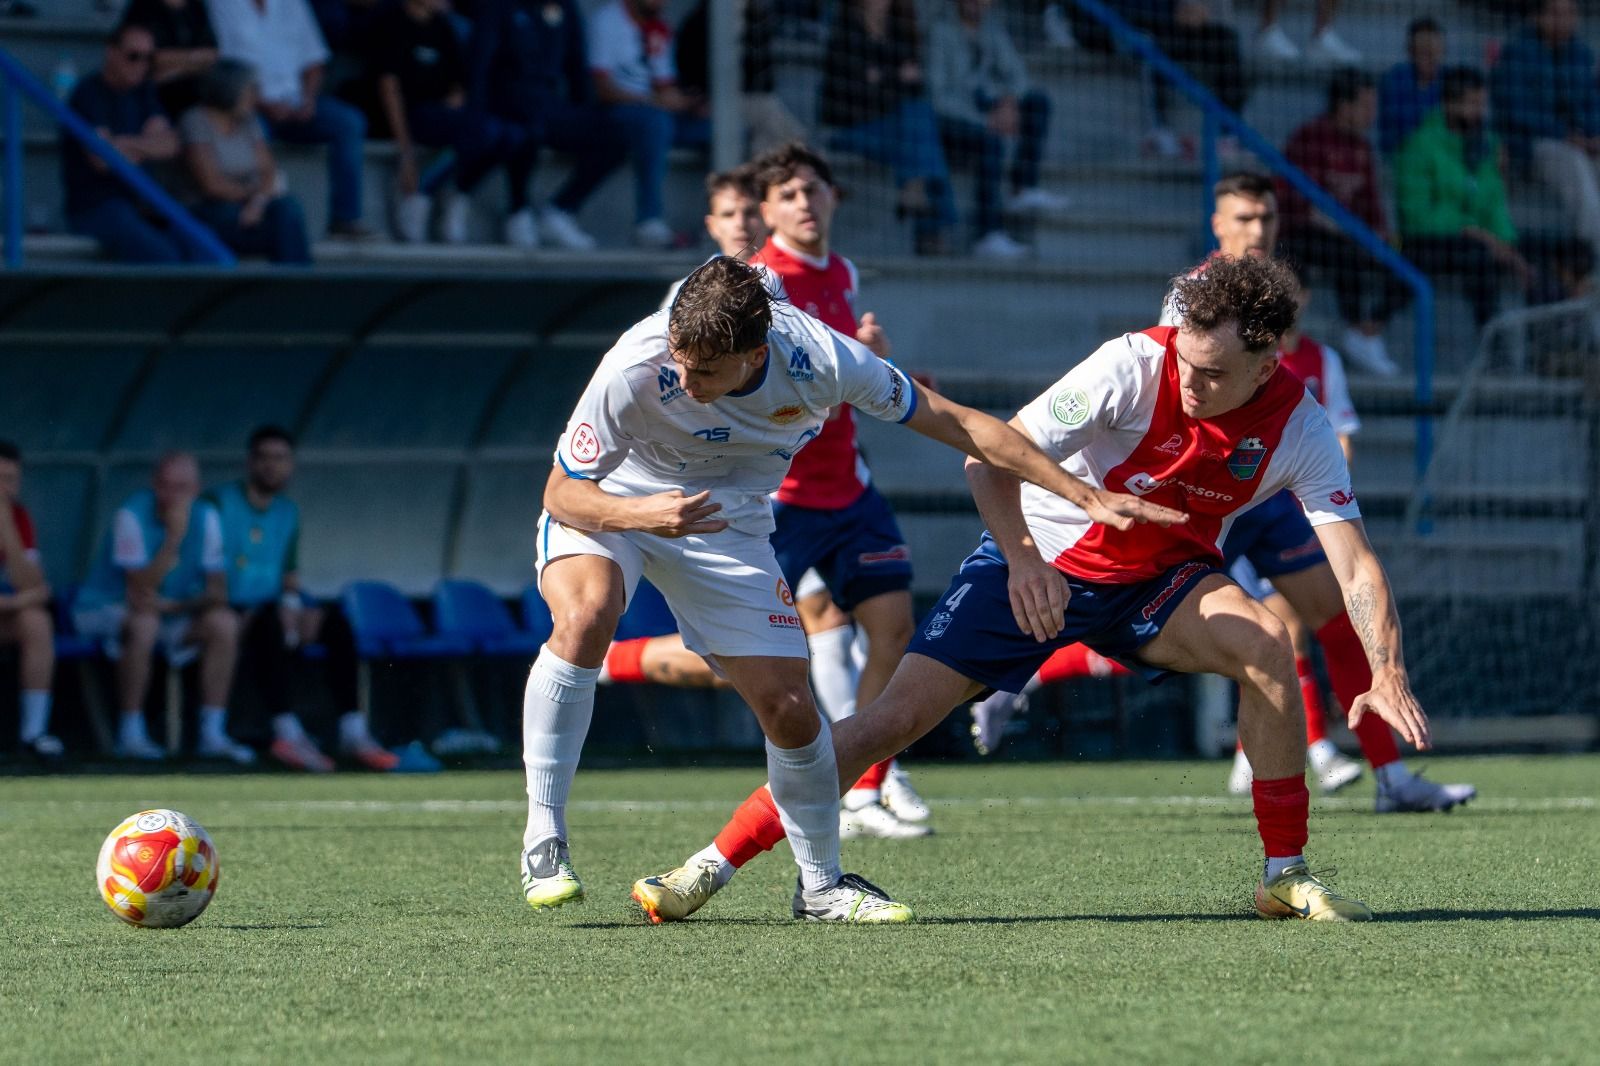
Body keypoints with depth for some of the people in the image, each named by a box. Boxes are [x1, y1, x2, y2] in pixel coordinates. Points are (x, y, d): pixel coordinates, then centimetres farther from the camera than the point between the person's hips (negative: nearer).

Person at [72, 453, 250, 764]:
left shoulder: (205, 517, -5)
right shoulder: (132, 516, -22)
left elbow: (218, 592, -4)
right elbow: (139, 593, -28)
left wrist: (173, 606, -22)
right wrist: (174, 538, -34)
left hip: (173, 615, 5)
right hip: (104, 608, -5)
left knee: (224, 624, -17)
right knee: (144, 623, -37)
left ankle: (212, 734, -14)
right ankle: (131, 735, -28)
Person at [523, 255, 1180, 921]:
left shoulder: (818, 359, -28)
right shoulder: (635, 368, -35)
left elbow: (959, 424, -16)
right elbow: (561, 493, -24)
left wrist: (1088, 497, -13)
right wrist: (644, 514, -46)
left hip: (726, 525, 2)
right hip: (607, 506, -2)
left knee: (789, 708, -6)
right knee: (587, 616, -33)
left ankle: (821, 885, 19)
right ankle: (543, 841, -22)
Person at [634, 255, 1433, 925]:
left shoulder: (1298, 428, -18)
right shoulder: (1135, 366, -26)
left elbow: (1356, 567, -20)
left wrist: (1388, 674, -35)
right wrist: (1022, 558, -40)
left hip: (1159, 581, 2)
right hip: (1041, 569, -2)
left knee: (1265, 644, -27)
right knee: (899, 713, -13)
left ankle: (1285, 875, -14)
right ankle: (714, 865, -4)